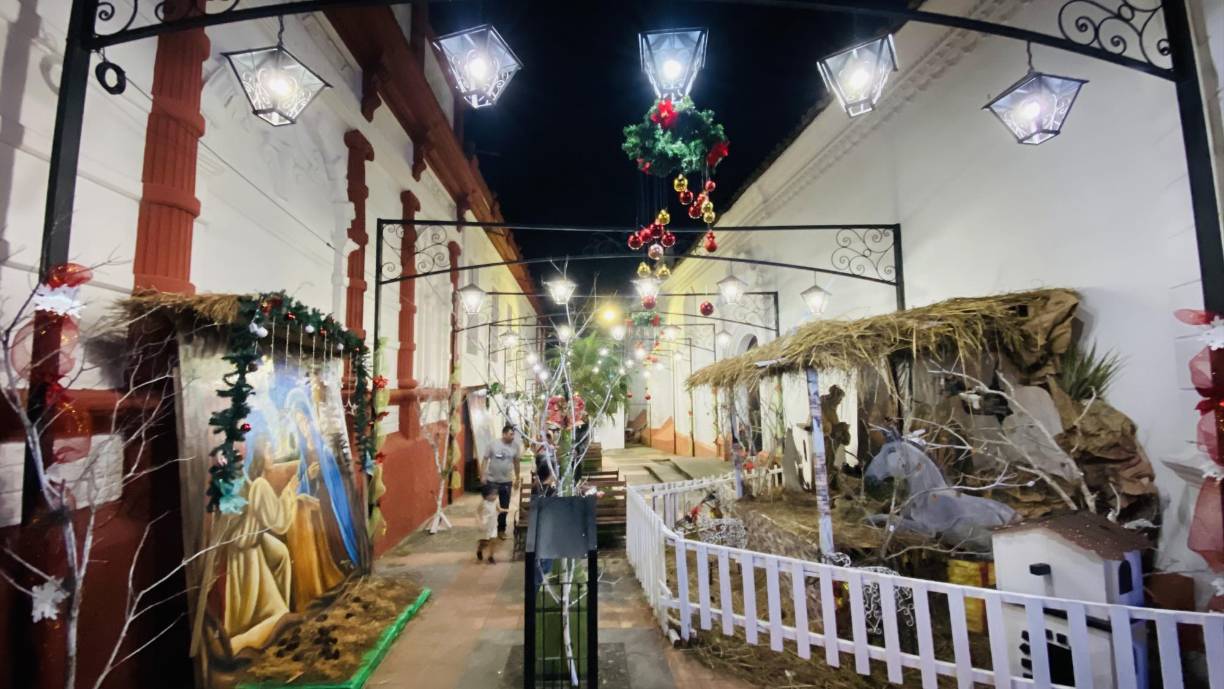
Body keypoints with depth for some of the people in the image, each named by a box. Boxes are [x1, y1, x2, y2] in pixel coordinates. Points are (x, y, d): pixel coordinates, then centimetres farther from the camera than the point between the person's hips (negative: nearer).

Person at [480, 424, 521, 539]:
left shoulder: (515, 445, -6)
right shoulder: (493, 444, -12)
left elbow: (516, 462, 6)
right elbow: (485, 460, -5)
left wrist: (517, 478, 11)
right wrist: (482, 475, -11)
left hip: (506, 482, 2)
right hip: (491, 480, -2)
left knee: (504, 508, 11)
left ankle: (501, 530, 28)